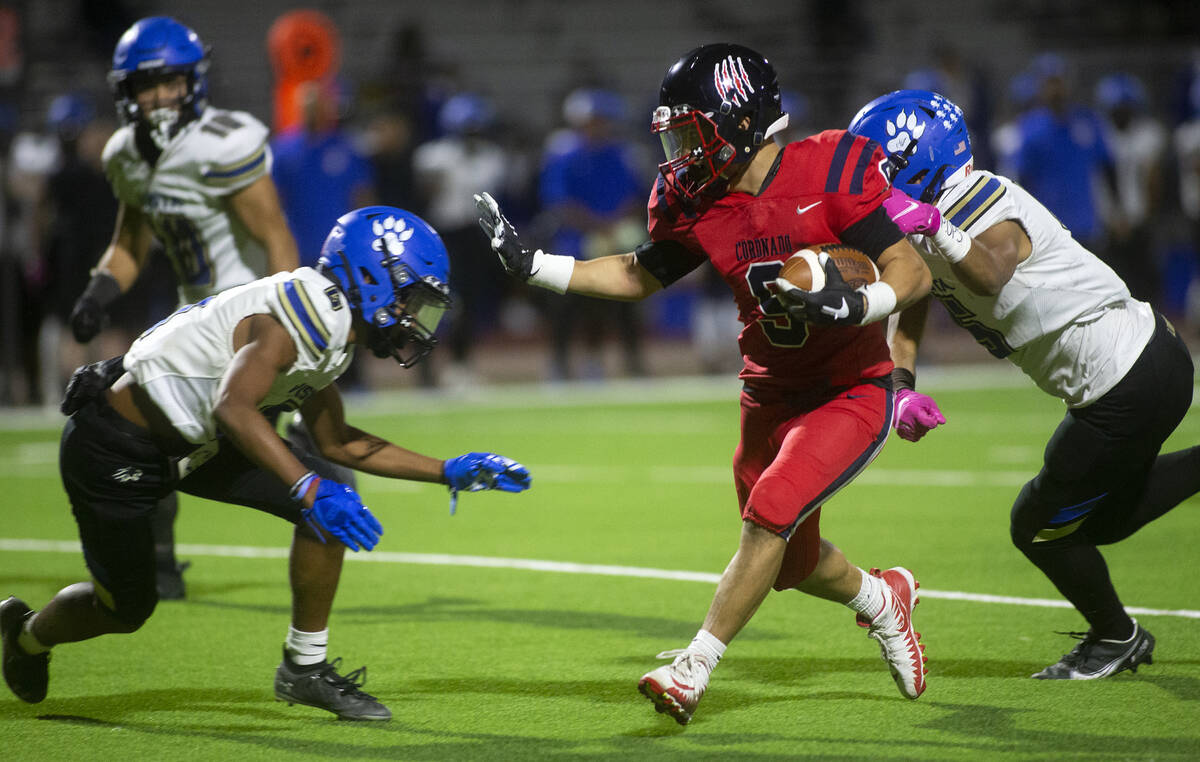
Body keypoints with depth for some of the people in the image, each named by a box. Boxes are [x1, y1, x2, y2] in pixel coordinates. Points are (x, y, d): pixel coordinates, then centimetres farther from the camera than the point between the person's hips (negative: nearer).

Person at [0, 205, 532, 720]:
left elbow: (337, 443, 15)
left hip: (189, 443, 9)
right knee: (126, 609, 7)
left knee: (329, 511, -7)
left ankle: (305, 667, 5)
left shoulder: (329, 329, 3)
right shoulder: (299, 313, -27)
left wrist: (448, 473, 12)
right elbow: (233, 408, -42)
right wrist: (308, 488, -49)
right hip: (114, 453, -9)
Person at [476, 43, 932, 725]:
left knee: (771, 514, -22)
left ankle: (694, 669, -14)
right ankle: (883, 599, 45)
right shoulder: (695, 203, -4)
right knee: (792, 561, 15)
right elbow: (641, 276, 11)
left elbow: (913, 273, -19)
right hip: (771, 394, 7)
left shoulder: (831, 174, -21)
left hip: (852, 393, -6)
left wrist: (855, 304, -38)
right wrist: (532, 264, 2)